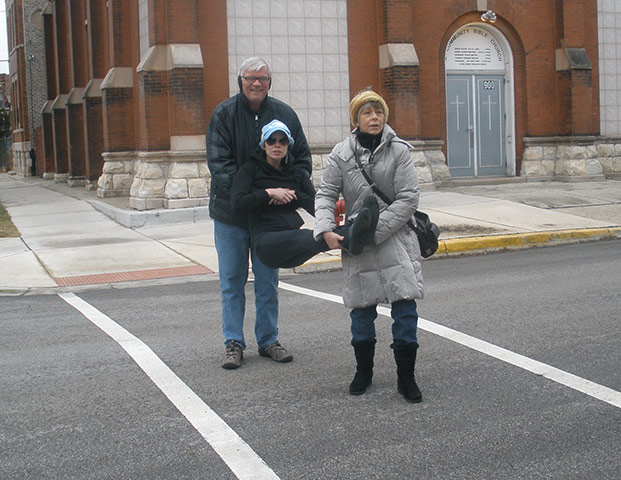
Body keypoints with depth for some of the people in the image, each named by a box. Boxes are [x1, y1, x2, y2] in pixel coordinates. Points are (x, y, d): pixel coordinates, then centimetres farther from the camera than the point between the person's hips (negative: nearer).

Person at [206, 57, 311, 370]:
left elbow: (302, 159, 8)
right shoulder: (224, 114, -7)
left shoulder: (284, 114, 2)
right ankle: (233, 344, 15)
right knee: (232, 282, 6)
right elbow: (219, 163, -14)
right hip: (231, 212, -2)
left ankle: (268, 340, 23)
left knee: (268, 282, 11)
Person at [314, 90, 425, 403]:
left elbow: (408, 199, -9)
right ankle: (363, 371, 29)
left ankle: (406, 378, 10)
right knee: (362, 309, 9)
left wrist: (374, 230, -16)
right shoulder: (341, 153, 1)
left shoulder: (399, 151, -4)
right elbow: (326, 194, 0)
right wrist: (326, 229, -18)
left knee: (405, 307, -5)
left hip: (395, 239, -1)